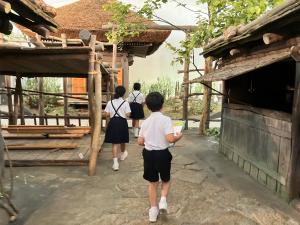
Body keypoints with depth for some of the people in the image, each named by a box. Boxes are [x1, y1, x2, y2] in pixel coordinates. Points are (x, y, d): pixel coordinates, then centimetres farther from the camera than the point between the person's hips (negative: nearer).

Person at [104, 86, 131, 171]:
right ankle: (123, 154, 48)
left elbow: (107, 115, -3)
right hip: (122, 122, 0)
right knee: (122, 141, 23)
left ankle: (115, 162, -7)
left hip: (113, 123, 0)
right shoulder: (125, 103, -7)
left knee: (114, 143, 1)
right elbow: (128, 114, -11)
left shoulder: (110, 102, -1)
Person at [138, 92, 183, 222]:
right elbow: (170, 139, -23)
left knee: (152, 183, 18)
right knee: (166, 180, 23)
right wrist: (178, 137, -2)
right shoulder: (166, 119, -12)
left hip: (148, 154, 4)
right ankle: (163, 200, 4)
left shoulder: (145, 122, 2)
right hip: (162, 154, -3)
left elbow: (140, 142, 5)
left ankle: (153, 210, 25)